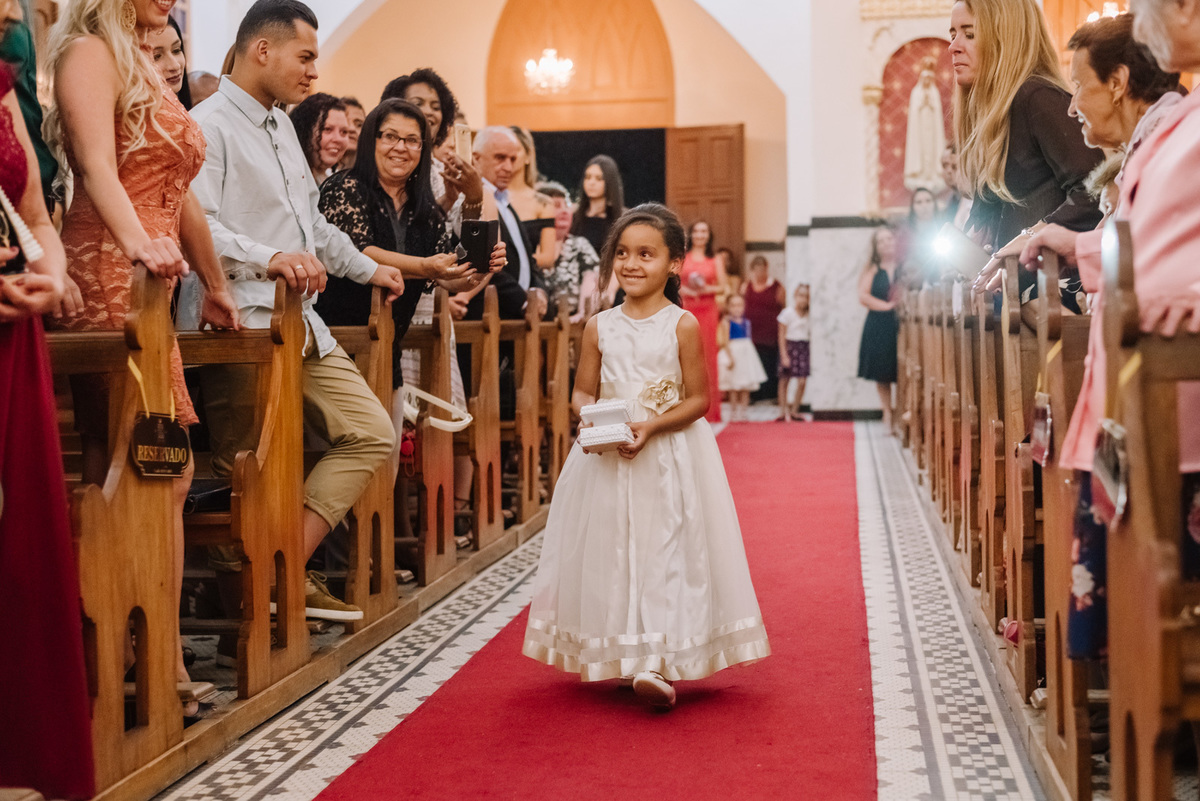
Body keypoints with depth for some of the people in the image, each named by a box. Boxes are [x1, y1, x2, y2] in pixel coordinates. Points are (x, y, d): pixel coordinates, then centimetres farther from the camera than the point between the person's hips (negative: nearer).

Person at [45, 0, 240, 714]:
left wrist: (216, 286, 28)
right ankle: (162, 661, -7)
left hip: (153, 284, 9)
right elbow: (98, 167, -19)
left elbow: (178, 196, 27)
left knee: (119, 475, 5)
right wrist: (139, 243, -36)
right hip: (110, 278, -9)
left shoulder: (145, 70, 25)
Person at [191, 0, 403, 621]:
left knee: (372, 433, 3)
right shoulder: (210, 125, -8)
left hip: (301, 324, 9)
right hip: (243, 325, -9)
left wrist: (367, 269, 41)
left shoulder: (281, 126, 22)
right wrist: (267, 258, -35)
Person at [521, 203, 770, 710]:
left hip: (670, 460, -3)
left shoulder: (683, 326, -5)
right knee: (610, 551, 6)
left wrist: (651, 426, -19)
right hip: (607, 460, 4)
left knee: (665, 550, -8)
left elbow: (697, 399, -5)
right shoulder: (600, 327, 5)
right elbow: (582, 391, 11)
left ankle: (658, 663, -7)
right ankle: (621, 656, 18)